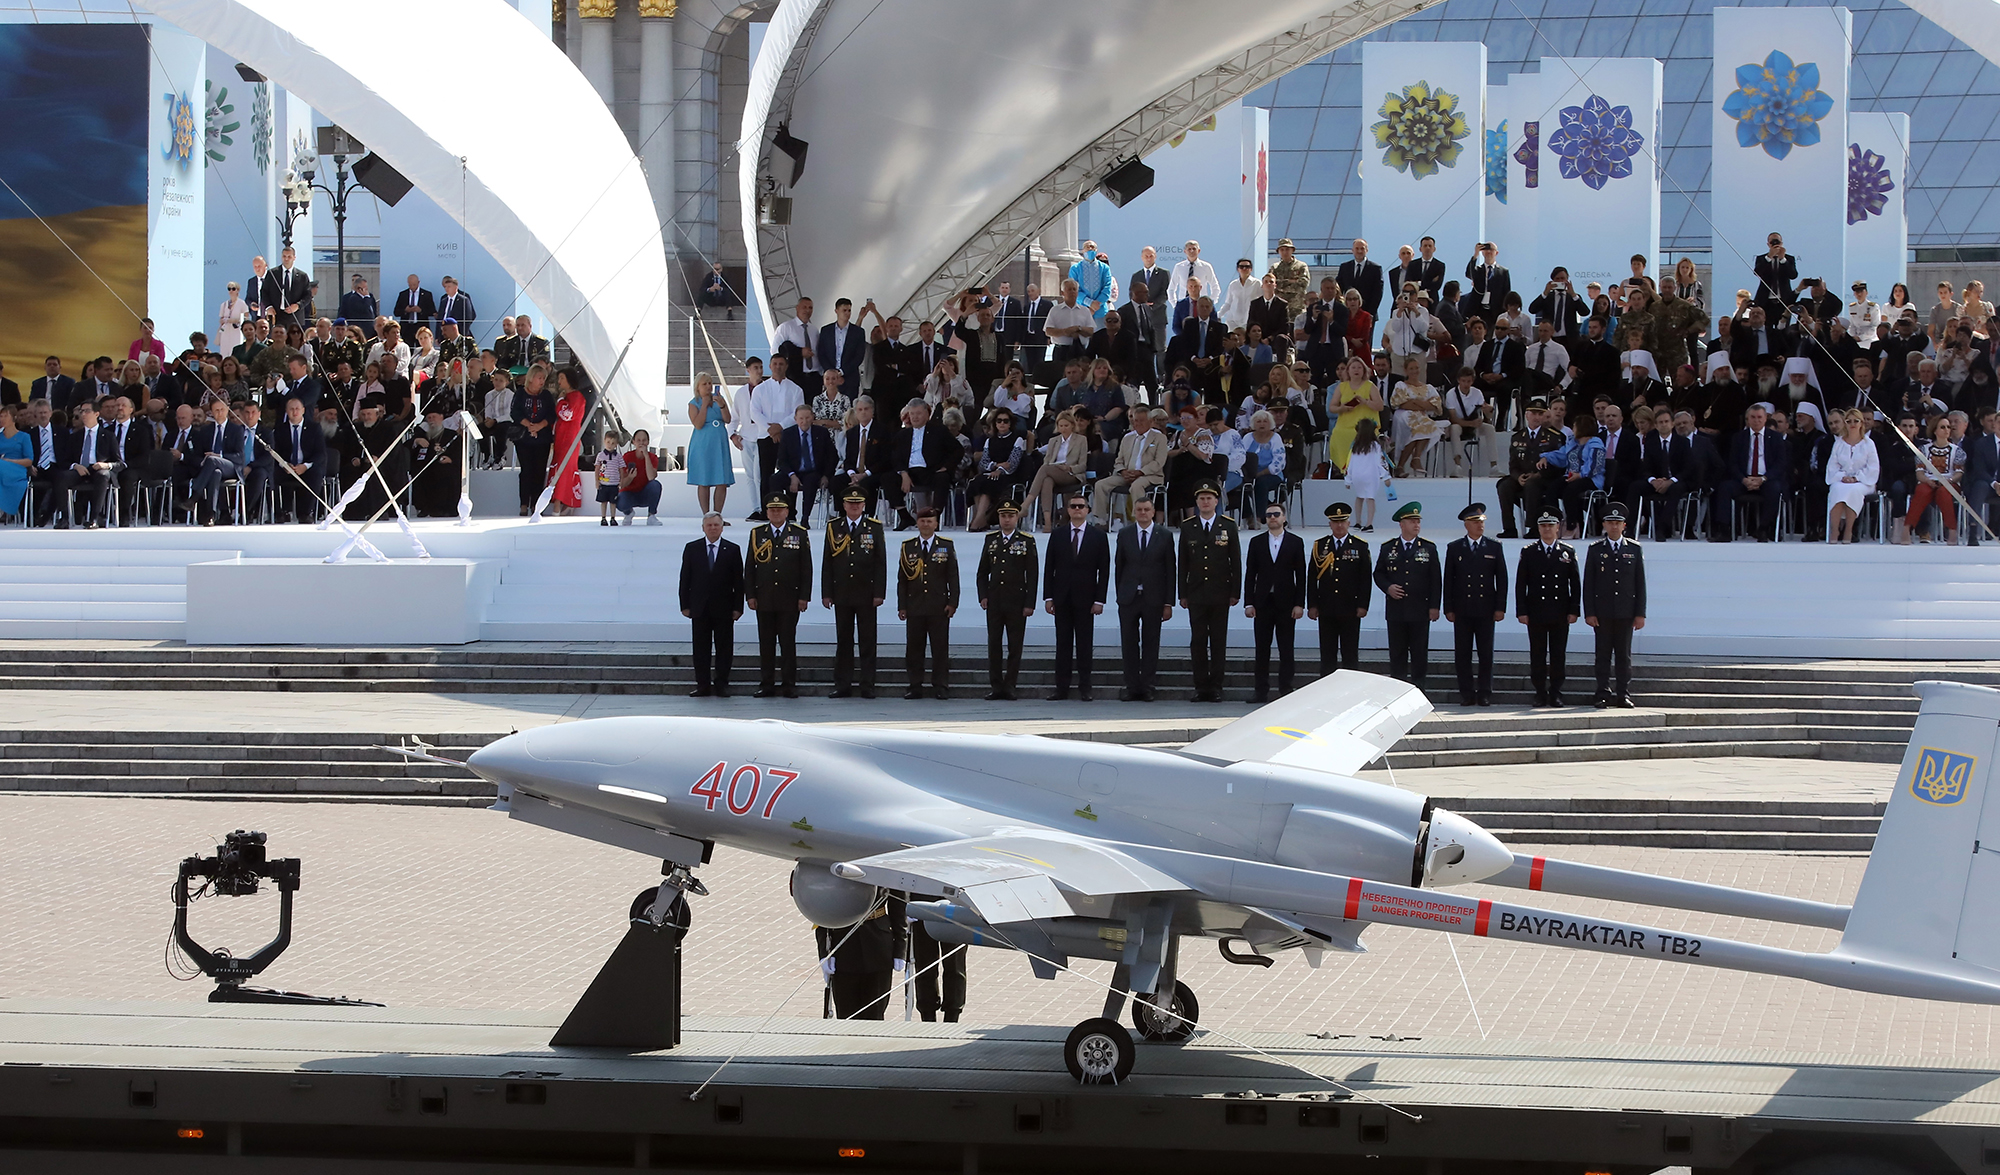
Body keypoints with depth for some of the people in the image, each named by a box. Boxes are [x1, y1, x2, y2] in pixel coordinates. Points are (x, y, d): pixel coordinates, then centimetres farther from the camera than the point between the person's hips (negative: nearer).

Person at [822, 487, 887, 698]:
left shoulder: (875, 528, 4)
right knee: (843, 641, 4)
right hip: (841, 594, 1)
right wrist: (826, 593, 1)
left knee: (867, 641, 1)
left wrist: (879, 593, -6)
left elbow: (881, 562, 1)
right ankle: (842, 686, 8)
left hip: (866, 594, -1)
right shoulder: (833, 527, 8)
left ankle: (868, 686, 4)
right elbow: (827, 562, 7)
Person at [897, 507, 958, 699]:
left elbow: (953, 577, 4)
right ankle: (915, 687, 8)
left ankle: (941, 686, 4)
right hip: (914, 607, 1)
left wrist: (953, 602, -5)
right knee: (914, 648, 2)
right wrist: (901, 606, 3)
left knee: (940, 648, -1)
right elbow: (902, 579, 9)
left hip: (939, 608, -1)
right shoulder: (907, 547, 9)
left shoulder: (946, 546, 6)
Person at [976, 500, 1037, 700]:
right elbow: (982, 572, 13)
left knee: (1015, 646, 0)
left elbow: (1032, 575, -1)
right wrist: (983, 596, 1)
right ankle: (995, 686, 7)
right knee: (993, 644, 3)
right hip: (994, 601, 3)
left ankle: (1009, 686, 5)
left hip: (1017, 602, -3)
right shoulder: (991, 539, 9)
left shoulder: (1026, 541, 1)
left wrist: (1029, 603, -7)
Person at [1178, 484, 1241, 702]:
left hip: (1220, 594, -1)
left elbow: (1236, 561, 4)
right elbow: (1182, 563, 8)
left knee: (1219, 641, 0)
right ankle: (1201, 686, 5)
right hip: (1196, 594, 1)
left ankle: (1216, 686, 4)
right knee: (1198, 641, 0)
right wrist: (1182, 593, 2)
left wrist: (1235, 592, -2)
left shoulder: (1228, 526, 5)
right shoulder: (1187, 527, 7)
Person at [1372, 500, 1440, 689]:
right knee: (1397, 653, 4)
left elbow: (1436, 580, 3)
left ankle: (1418, 690, 6)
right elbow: (1378, 574, 12)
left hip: (1420, 610, -1)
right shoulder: (1388, 548, 7)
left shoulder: (1429, 548, 4)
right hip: (1396, 609, 1)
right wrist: (1387, 588, -9)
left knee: (1419, 652, 1)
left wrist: (1434, 606, -4)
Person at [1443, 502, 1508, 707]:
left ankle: (1485, 694, 4)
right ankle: (1466, 694, 5)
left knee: (1486, 654, 0)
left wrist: (1500, 608, -1)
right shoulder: (1454, 548, 7)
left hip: (1486, 611, 0)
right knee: (1463, 654, 1)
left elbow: (1502, 580, 6)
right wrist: (1448, 608, 0)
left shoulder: (1494, 548, 8)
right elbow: (1448, 580, 6)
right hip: (1462, 611, 0)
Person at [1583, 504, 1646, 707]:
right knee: (1603, 655, 0)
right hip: (1602, 612, 0)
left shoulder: (1634, 550, 7)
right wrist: (1589, 613, -5)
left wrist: (1640, 614, 0)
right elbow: (1588, 584, 3)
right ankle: (1603, 694, 2)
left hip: (1626, 612, 0)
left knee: (1624, 655, 2)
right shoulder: (1595, 550, 5)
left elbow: (1640, 583, 7)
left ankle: (1623, 695, 4)